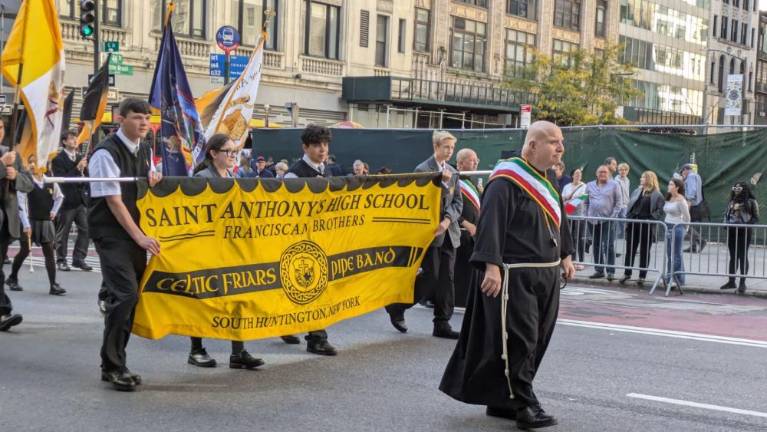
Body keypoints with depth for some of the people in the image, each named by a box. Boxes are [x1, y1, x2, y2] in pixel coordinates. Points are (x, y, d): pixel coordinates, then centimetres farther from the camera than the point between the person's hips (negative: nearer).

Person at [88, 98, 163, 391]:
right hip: (111, 233, -8)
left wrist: (153, 181, -3)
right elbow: (114, 201, -17)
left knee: (128, 297, 7)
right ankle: (112, 366, -5)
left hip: (135, 233, 8)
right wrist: (139, 237, -18)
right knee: (125, 295, -16)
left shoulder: (145, 150, 10)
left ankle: (115, 363, 17)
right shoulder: (106, 153, -14)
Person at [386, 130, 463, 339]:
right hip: (430, 231, -6)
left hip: (449, 232, 6)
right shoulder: (423, 170, -6)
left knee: (446, 279, 4)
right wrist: (441, 180, -16)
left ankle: (442, 324, 10)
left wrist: (448, 220, -8)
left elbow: (458, 202, 10)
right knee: (431, 277, -7)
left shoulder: (453, 173, 14)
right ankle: (396, 307, 12)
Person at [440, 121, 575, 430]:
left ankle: (502, 401, 20)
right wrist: (492, 265, -28)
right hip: (514, 276, -9)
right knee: (518, 340, -8)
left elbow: (557, 221, 26)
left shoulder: (547, 182, 15)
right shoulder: (506, 180, -14)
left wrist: (565, 255, 23)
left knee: (535, 342, 11)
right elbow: (491, 222, -21)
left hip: (546, 274, 9)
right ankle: (524, 406, -1)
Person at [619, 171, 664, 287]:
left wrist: (651, 221, -22)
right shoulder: (636, 192, 14)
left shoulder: (657, 195, -5)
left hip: (647, 226, -5)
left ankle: (642, 276, 12)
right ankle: (627, 273, 18)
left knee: (644, 251, 5)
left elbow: (659, 212, -11)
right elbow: (629, 206, 14)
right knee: (630, 250, 8)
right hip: (633, 224, 5)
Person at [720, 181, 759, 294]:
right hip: (732, 231, 6)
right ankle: (731, 281, 16)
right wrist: (727, 223, 3)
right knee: (733, 256, 10)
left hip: (744, 232, -6)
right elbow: (726, 214, 22)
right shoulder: (731, 202, 14)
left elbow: (755, 218, -4)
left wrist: (746, 225, -17)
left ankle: (742, 283, 1)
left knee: (743, 256, -2)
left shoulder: (751, 202, -3)